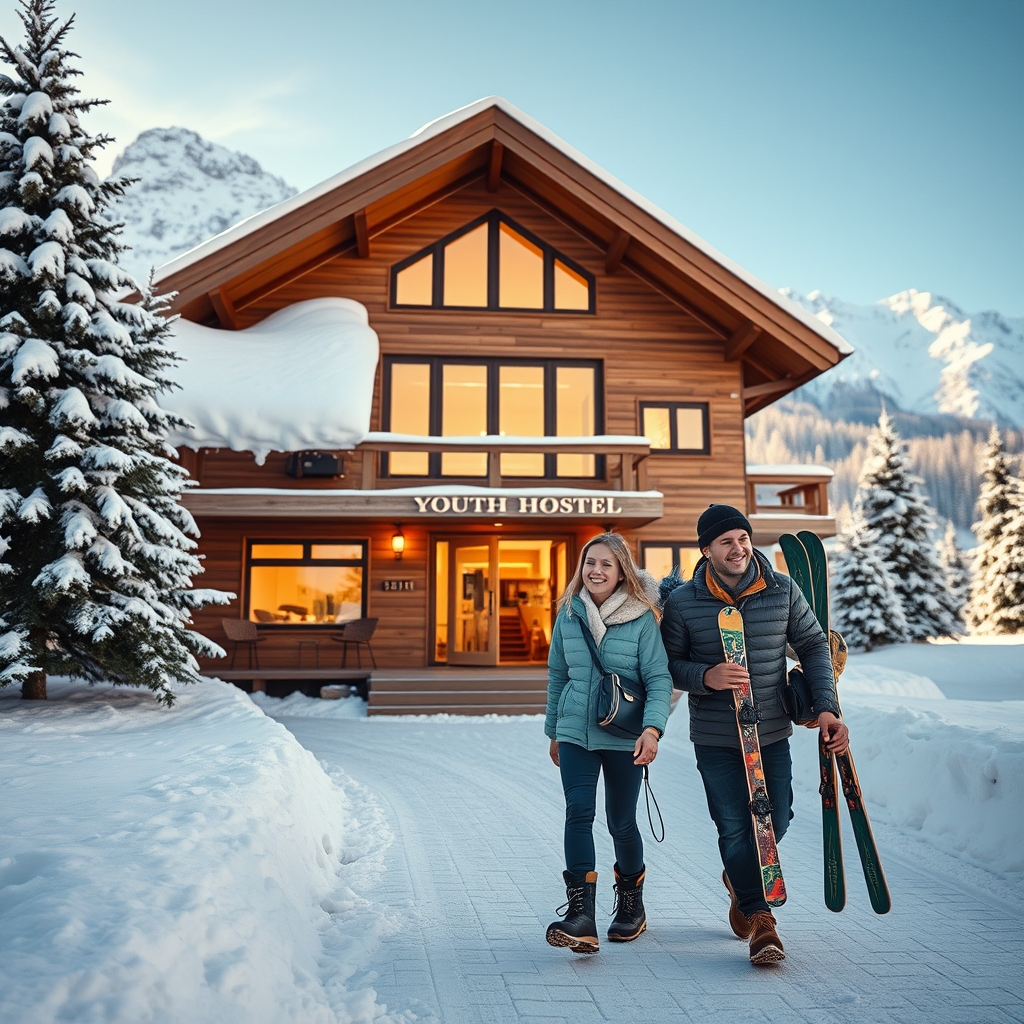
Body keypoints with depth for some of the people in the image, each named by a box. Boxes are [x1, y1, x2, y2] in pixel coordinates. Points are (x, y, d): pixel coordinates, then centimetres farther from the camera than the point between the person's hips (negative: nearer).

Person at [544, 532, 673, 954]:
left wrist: (652, 729, -24)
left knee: (621, 823, 9)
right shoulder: (568, 615, 3)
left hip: (624, 737, -2)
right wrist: (553, 731, 18)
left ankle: (631, 904, 34)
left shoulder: (641, 618, -7)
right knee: (578, 813, -13)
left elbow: (659, 679, -9)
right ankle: (581, 917, -15)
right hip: (575, 732, 2)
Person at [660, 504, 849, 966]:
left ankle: (740, 879, 40)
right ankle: (760, 918, 12)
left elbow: (814, 646, 4)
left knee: (774, 822, 8)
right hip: (715, 738, -2)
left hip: (773, 733, 2)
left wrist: (826, 707, -7)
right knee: (734, 827, -4)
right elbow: (668, 664, -2)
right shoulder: (682, 602, -7)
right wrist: (705, 676, -23)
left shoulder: (783, 591, -3)